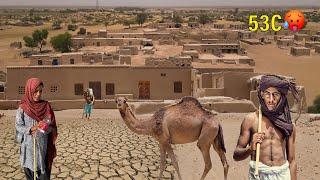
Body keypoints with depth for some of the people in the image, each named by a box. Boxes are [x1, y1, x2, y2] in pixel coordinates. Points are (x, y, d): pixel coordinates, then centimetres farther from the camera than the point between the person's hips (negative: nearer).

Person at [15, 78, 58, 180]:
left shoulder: (46, 106, 2)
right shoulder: (22, 108, -4)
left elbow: (52, 125, 1)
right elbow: (18, 126, -6)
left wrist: (47, 126, -20)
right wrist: (31, 129, -22)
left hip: (43, 146, 1)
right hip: (29, 146, -1)